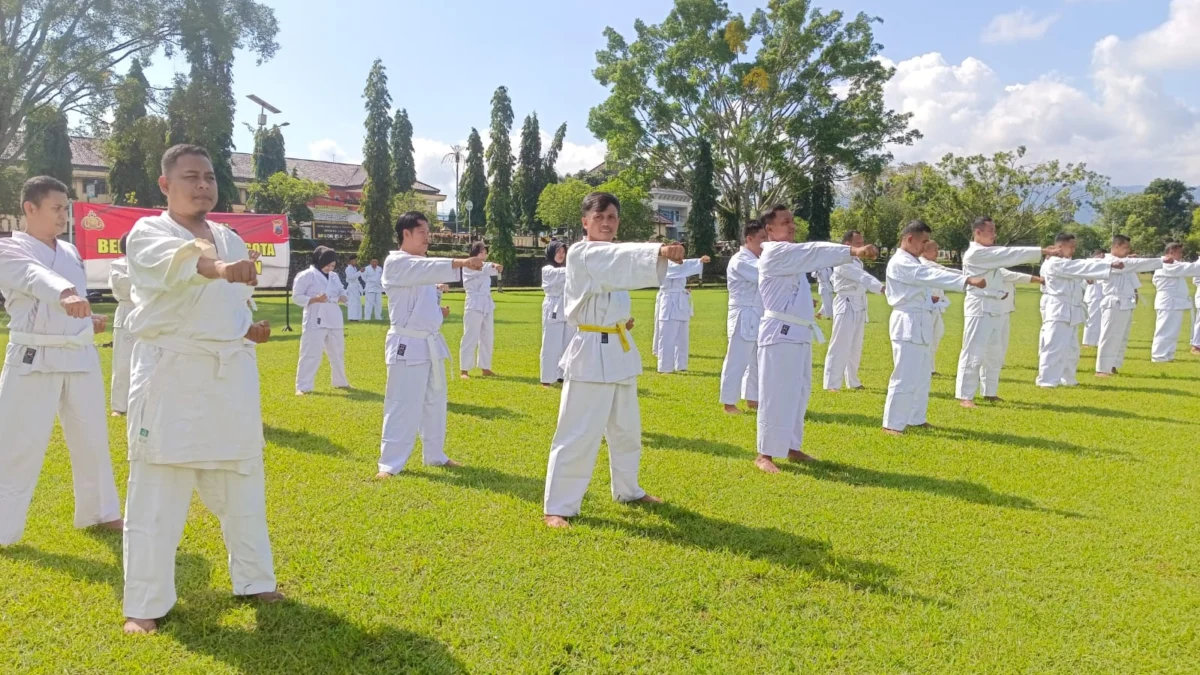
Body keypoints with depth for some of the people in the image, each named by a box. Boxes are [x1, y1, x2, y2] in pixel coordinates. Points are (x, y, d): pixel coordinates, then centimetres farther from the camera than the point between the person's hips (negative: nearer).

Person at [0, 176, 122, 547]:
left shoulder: (71, 253, 12)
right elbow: (37, 277, -31)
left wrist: (91, 319, 5)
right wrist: (65, 295, -50)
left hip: (80, 357, 6)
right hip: (33, 358, -6)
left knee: (92, 439, 15)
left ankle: (99, 512, 32)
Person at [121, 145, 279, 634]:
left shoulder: (232, 240, 14)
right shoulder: (148, 233, -5)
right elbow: (177, 262, -30)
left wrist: (251, 329, 3)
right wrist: (220, 268, -50)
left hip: (231, 374, 6)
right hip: (171, 374, -5)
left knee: (242, 485, 14)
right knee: (157, 493, -1)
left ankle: (253, 579, 31)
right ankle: (145, 604, 15)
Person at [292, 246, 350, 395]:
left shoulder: (334, 276, 12)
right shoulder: (306, 275, -7)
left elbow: (342, 292, 19)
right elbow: (297, 297, -8)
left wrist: (343, 298, -5)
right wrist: (315, 299, -21)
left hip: (334, 320, 7)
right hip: (315, 320, -7)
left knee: (337, 353, 17)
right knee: (310, 354, -8)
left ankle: (340, 382, 33)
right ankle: (303, 386, -2)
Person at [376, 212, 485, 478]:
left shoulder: (422, 266, 17)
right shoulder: (396, 263, -12)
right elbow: (429, 269, -32)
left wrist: (439, 312, 6)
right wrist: (462, 262, -43)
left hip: (430, 343, 9)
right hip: (407, 344, -9)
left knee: (435, 402, 16)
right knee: (403, 406, -6)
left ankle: (434, 455, 30)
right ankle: (390, 464, 3)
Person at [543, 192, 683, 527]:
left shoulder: (610, 257, 14)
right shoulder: (580, 254, -15)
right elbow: (623, 257, -36)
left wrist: (623, 318, 4)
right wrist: (660, 251, -53)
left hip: (619, 350, 9)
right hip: (592, 352, -9)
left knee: (626, 429, 21)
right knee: (579, 434, -8)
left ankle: (627, 490, 39)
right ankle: (557, 507, 2)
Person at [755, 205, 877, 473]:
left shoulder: (790, 254, 19)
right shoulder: (775, 252, -14)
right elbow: (815, 252, -24)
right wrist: (854, 251, -32)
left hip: (799, 333, 10)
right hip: (779, 332, -10)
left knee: (798, 392, 14)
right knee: (775, 394, -7)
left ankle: (792, 447, 25)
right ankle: (765, 454, 0)